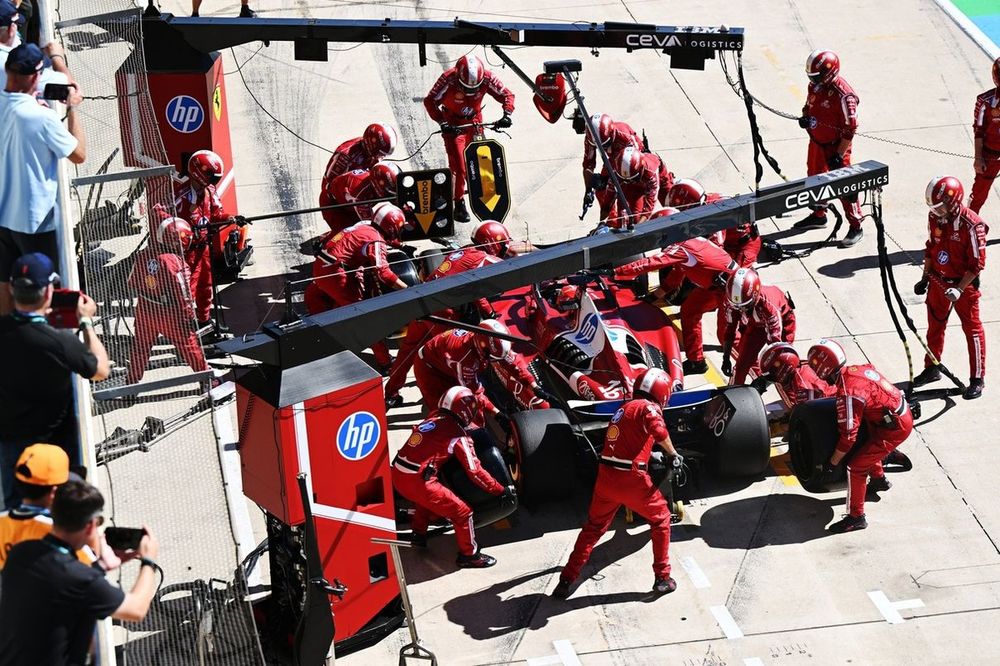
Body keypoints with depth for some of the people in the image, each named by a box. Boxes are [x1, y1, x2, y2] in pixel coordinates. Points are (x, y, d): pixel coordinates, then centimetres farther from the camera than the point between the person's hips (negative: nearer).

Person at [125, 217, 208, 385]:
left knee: (140, 348, 21)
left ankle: (131, 382, 32)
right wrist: (189, 315, -9)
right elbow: (182, 294, -20)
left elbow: (132, 282, 6)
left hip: (145, 311, 5)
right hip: (170, 314, -5)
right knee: (190, 345, 12)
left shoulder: (143, 256, -6)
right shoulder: (173, 261, -24)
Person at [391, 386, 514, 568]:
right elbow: (475, 472, -4)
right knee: (462, 512, 5)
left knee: (426, 497, 38)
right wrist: (501, 490, 4)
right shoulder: (459, 435, -4)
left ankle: (419, 534, 47)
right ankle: (469, 555, 17)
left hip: (397, 474, 7)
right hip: (417, 482, -7)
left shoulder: (432, 419, 13)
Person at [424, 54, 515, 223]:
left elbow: (507, 94, -11)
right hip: (453, 125, -4)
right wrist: (442, 122, -31)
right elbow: (430, 101, -22)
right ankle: (459, 204, -3)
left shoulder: (487, 78, -22)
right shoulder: (449, 79, -30)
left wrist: (507, 114, -27)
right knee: (459, 166, -11)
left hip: (475, 122, 4)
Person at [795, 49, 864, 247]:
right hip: (816, 142, 9)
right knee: (814, 179, 23)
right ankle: (818, 215, 43)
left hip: (835, 147, -9)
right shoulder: (815, 86, -1)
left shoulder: (843, 95, -27)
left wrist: (839, 155, -21)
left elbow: (849, 129, -23)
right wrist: (805, 118, -6)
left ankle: (855, 227, 5)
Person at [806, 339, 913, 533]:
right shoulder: (858, 369, -2)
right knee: (867, 447, 31)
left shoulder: (847, 394, -26)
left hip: (894, 428, -9)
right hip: (903, 414, 9)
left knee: (856, 467, -6)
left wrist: (832, 463, -9)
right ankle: (879, 480, 55)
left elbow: (848, 436, -23)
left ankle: (856, 517, 2)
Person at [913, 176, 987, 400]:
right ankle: (932, 368, 35)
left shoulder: (971, 225, -26)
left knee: (972, 329, 4)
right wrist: (926, 277, 11)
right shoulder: (934, 217, -6)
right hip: (938, 280, 7)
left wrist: (959, 289, -23)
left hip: (964, 283, -6)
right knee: (935, 325, 18)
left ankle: (977, 379, 14)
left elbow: (977, 263, -20)